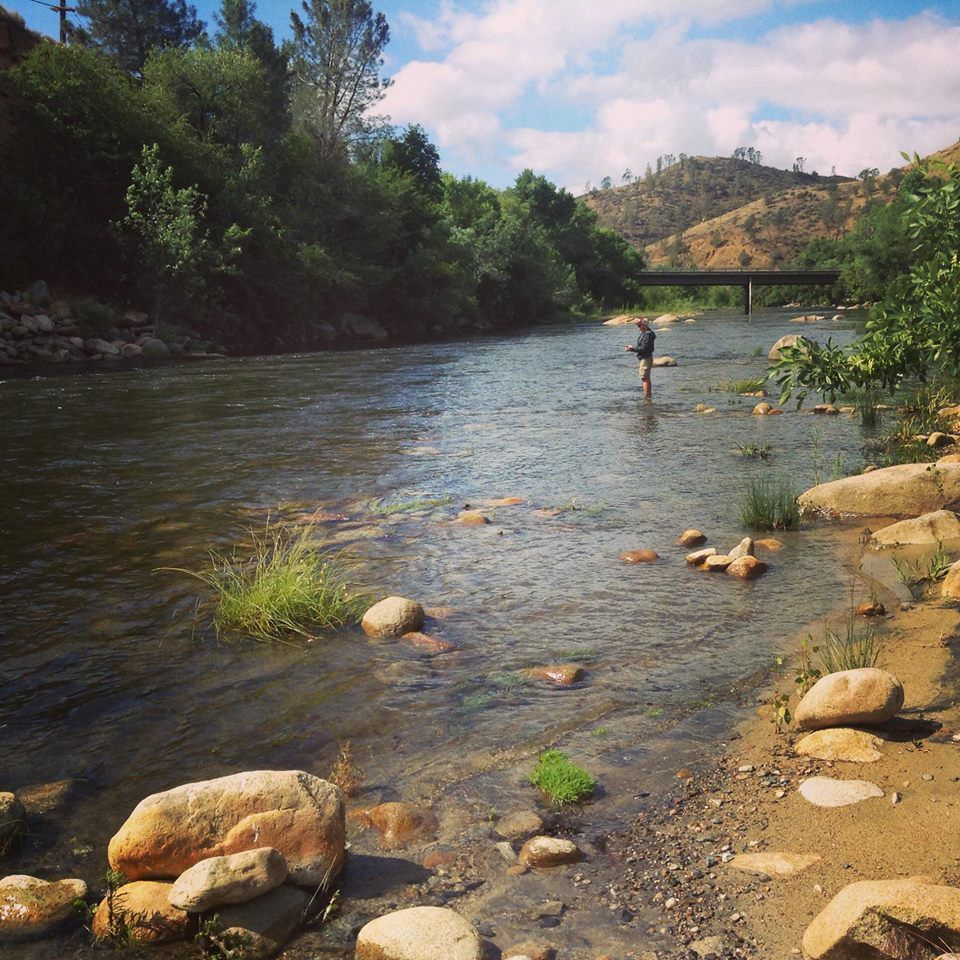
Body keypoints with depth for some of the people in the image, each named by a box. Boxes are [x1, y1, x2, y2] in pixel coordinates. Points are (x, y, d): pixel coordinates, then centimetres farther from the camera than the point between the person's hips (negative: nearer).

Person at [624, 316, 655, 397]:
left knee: (645, 378, -9)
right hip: (643, 358, 11)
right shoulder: (643, 334, 13)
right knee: (646, 378, 19)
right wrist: (632, 348, 7)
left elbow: (644, 348, -23)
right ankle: (649, 393, 28)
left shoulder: (648, 335, -19)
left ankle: (646, 395, -8)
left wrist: (632, 349, -20)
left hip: (646, 358, -11)